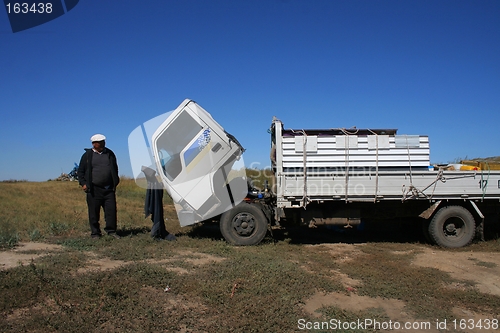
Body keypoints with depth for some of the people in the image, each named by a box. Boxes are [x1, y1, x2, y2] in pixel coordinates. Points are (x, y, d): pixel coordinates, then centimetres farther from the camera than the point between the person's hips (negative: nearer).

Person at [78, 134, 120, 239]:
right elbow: (81, 171, 7)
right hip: (94, 189, -2)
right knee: (94, 213, 3)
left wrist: (115, 183, 13)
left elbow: (115, 169, 19)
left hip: (109, 189, 2)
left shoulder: (110, 153, 12)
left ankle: (111, 231, 12)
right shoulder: (87, 155, 4)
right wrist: (83, 183, -3)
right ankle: (95, 233, 14)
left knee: (111, 210, 1)